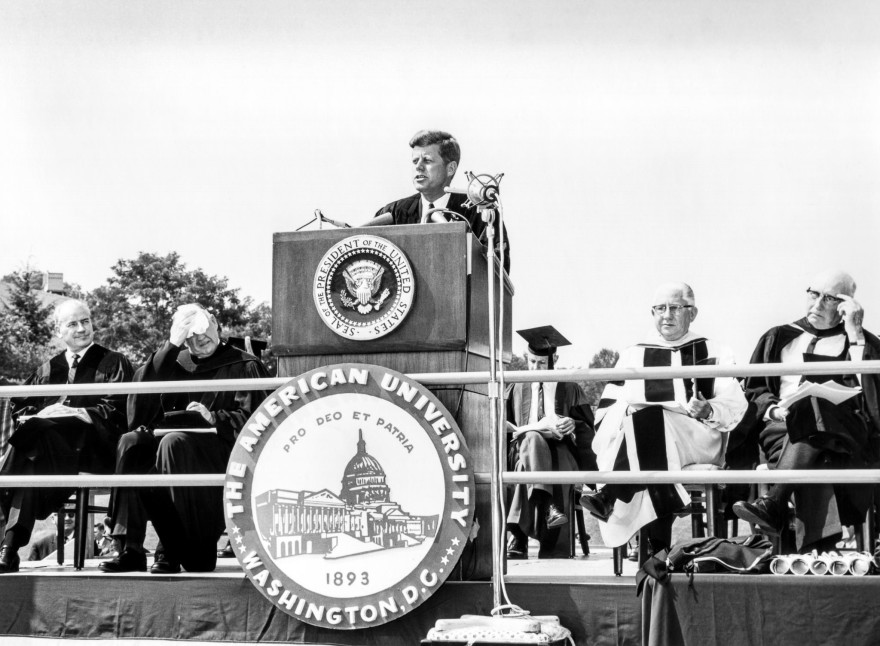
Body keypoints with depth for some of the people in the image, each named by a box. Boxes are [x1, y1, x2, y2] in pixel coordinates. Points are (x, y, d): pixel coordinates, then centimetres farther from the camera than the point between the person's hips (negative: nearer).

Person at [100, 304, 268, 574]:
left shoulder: (244, 365, 7)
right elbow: (142, 394, 2)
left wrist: (213, 417, -17)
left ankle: (172, 552, -30)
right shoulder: (178, 363, 18)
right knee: (131, 443, -22)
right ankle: (131, 549, -26)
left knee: (172, 443, -33)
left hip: (223, 445, -4)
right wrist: (171, 346, -3)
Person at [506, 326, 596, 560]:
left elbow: (587, 428, 11)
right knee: (533, 438, -37)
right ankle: (546, 504, -55)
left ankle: (519, 541, -40)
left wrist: (572, 425, -12)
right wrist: (533, 429, -9)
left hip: (561, 451, -1)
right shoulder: (516, 389, 21)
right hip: (525, 450, 1)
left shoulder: (569, 389, 17)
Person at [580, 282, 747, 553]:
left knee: (647, 419, -33)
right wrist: (625, 414, -9)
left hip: (697, 441, -2)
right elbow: (606, 410, 14)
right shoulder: (632, 355, 21)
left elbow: (735, 406, 6)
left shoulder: (713, 353, 17)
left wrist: (708, 410, -16)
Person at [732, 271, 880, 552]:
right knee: (816, 465, -36)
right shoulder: (778, 337, 26)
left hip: (841, 435, -2)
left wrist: (854, 333, 0)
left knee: (814, 408, -39)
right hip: (782, 428, 2)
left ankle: (773, 504, -47)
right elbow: (753, 391, 20)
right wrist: (774, 409, -3)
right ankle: (817, 550, -53)